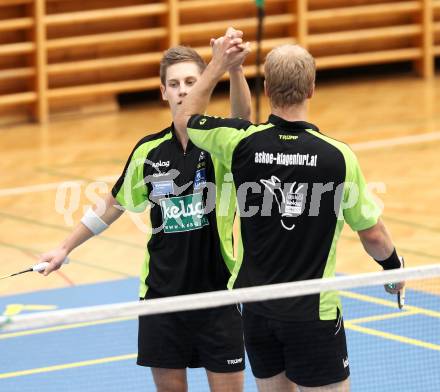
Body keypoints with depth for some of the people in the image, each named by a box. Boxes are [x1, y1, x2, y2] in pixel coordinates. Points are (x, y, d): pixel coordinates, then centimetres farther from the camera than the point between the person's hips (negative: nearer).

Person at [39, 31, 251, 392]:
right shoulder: (149, 150, 1)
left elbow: (243, 114, -33)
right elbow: (115, 205, 16)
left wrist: (233, 66, -52)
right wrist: (66, 248, 21)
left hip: (217, 294, -3)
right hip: (161, 294, 3)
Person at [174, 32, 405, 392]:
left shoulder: (242, 143, -8)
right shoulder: (338, 156, -15)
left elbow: (184, 120, 13)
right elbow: (372, 233, -3)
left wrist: (217, 66, 18)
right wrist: (394, 267, 17)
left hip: (256, 308, 4)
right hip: (313, 312, -4)